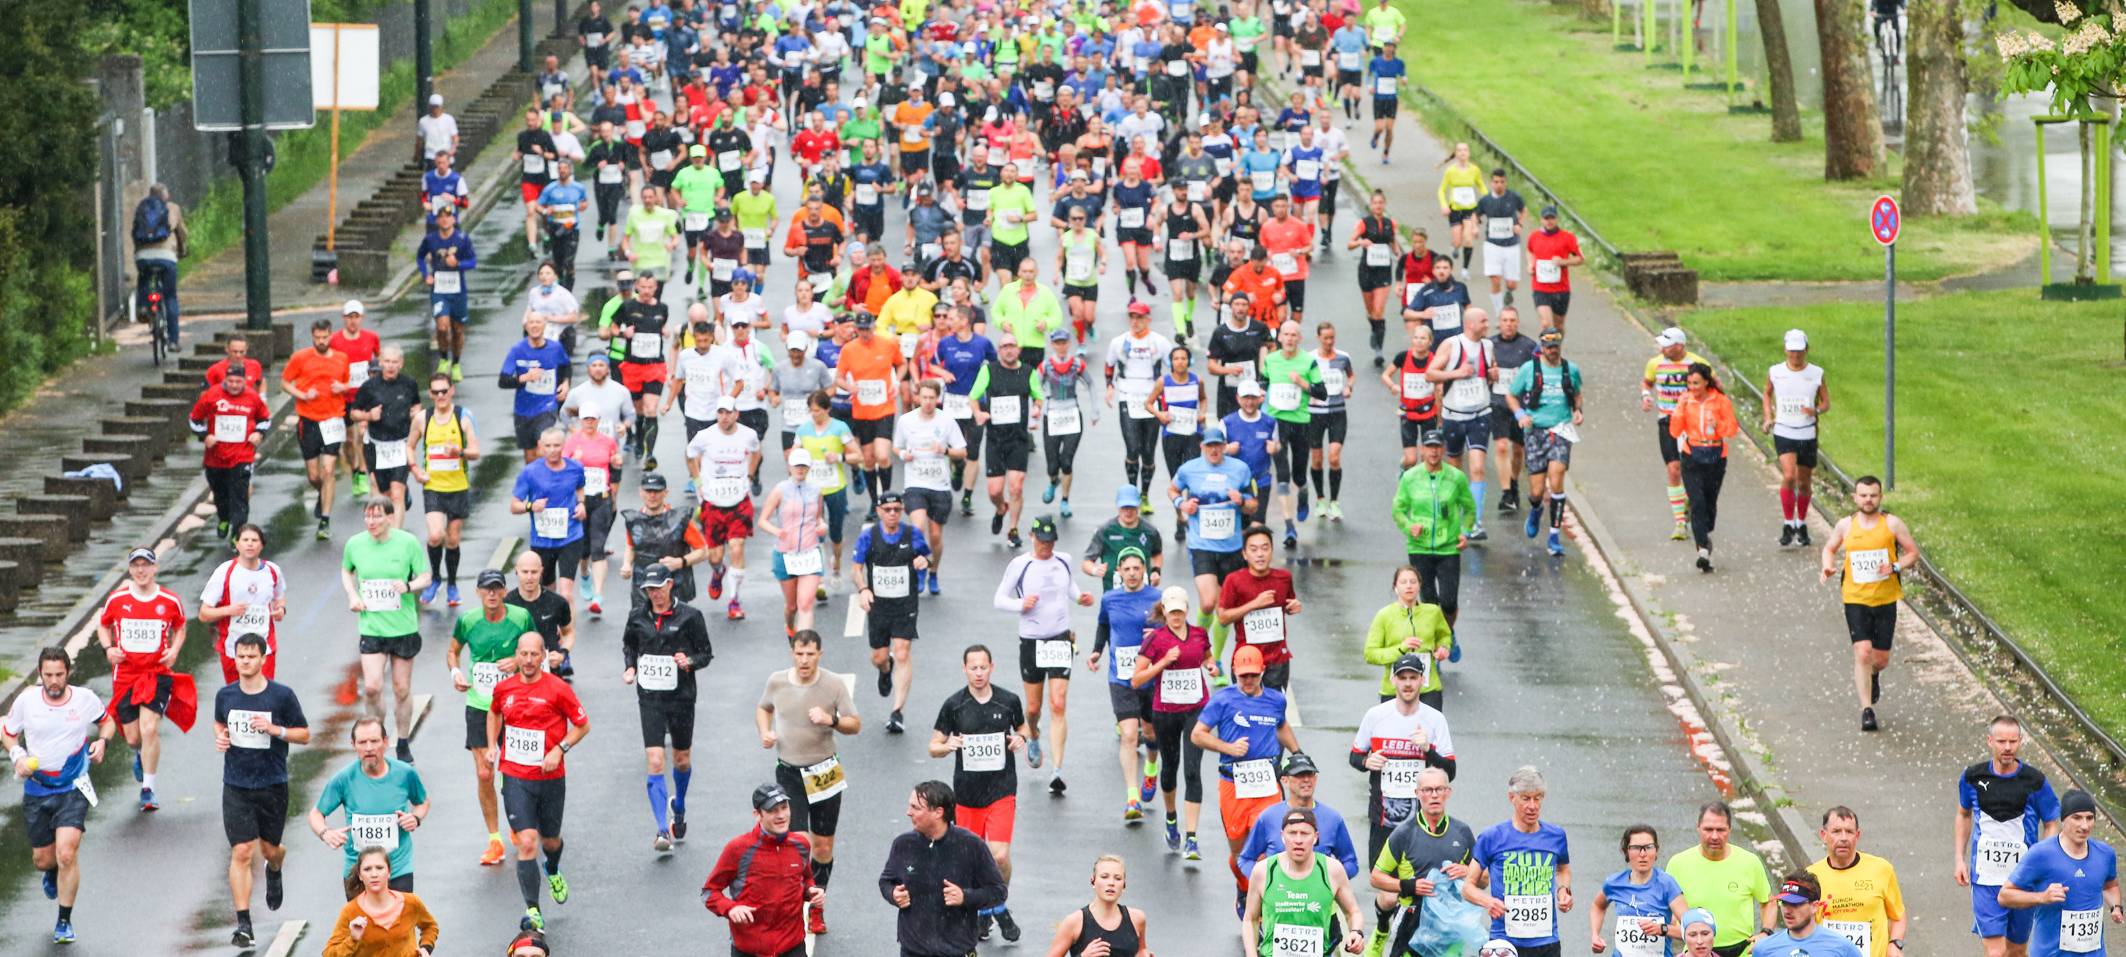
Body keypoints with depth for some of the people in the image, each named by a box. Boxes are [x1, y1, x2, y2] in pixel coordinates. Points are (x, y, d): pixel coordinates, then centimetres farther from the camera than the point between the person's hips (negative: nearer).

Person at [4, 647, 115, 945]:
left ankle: (64, 921, -1)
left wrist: (102, 740, -9)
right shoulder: (26, 701, -6)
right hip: (36, 790, 2)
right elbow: (7, 734, 10)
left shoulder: (85, 698, -8)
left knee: (67, 855, -17)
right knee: (42, 860, 10)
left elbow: (107, 722, 12)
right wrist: (18, 757, -10)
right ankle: (53, 873, 50)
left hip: (73, 789, -2)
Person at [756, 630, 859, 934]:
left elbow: (855, 724, -3)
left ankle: (816, 908, 28)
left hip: (824, 772, 0)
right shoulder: (777, 681, -3)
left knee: (823, 847, 9)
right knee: (800, 844, -12)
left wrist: (831, 720, -23)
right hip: (788, 773, 0)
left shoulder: (834, 684, -7)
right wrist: (765, 731, -3)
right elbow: (763, 708, 18)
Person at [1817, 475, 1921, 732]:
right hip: (1855, 598, 0)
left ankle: (1873, 676, 44)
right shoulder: (1846, 525, 2)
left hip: (1886, 599, 0)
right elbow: (1829, 548, 18)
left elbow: (1913, 552, 3)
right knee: (1863, 652, -14)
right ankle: (1866, 710, -9)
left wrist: (1895, 567, -16)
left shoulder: (1892, 524, -3)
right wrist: (1829, 566, -3)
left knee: (1881, 658, 6)